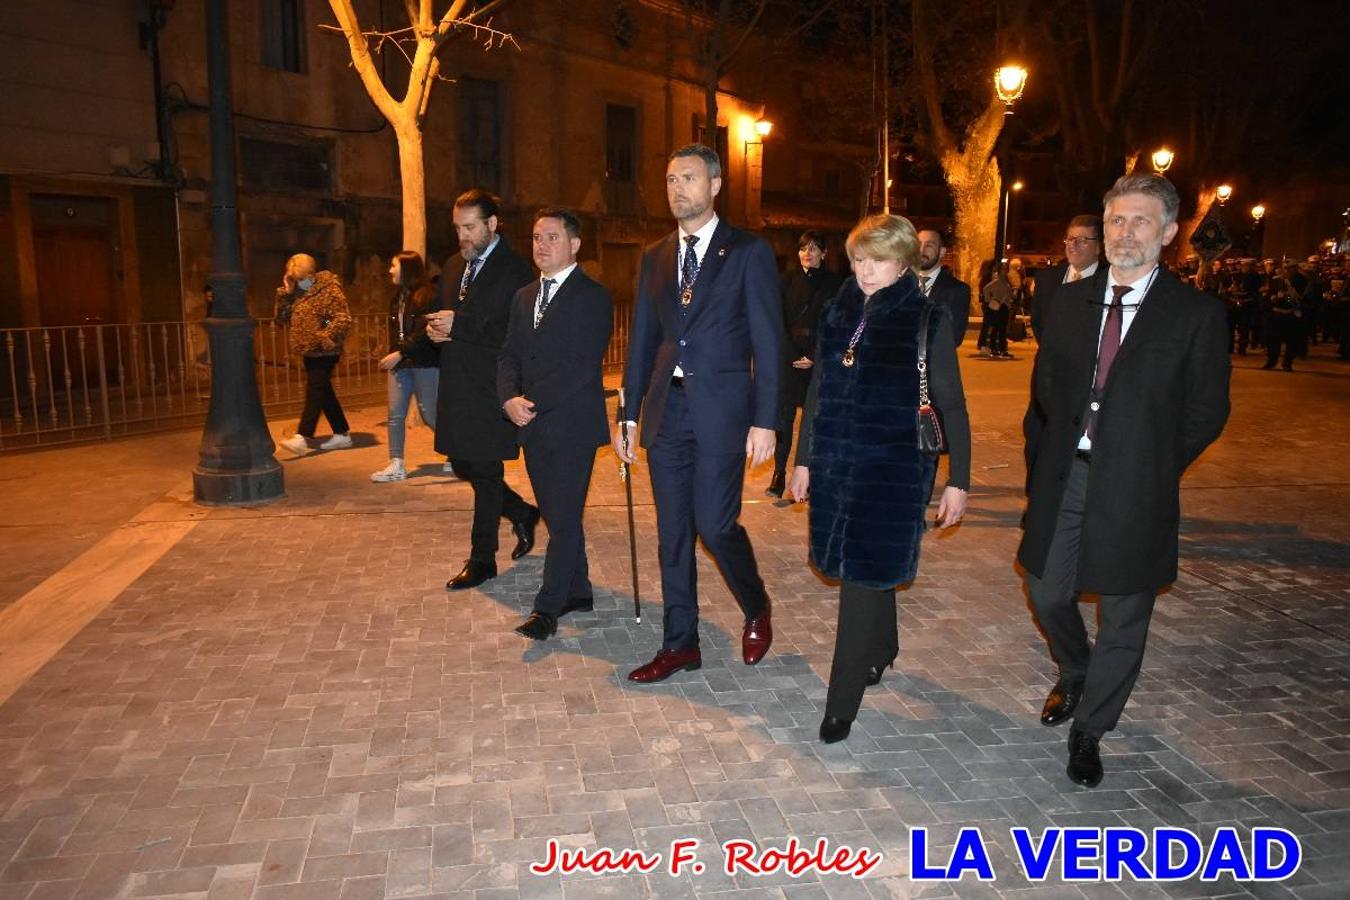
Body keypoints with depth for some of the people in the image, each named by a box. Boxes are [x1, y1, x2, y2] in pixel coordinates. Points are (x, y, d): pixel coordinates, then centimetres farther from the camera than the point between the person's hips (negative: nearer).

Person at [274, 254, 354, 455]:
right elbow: (281, 318, 11)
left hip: (325, 352, -8)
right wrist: (286, 293, 0)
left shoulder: (330, 290, -10)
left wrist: (326, 339, -24)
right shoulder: (298, 293, 13)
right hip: (309, 351, 8)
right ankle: (342, 434, 21)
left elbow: (344, 319, -18)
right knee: (324, 392, 12)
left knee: (315, 392, -11)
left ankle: (302, 438, -17)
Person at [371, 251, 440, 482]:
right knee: (395, 414, 2)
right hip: (400, 364, 8)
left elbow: (424, 333, -19)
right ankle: (396, 465, 7)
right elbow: (394, 332, 18)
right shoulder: (396, 298, 14)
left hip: (424, 364, -7)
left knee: (430, 415, -1)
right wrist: (391, 356, 6)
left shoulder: (426, 296, -11)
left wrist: (400, 354, -20)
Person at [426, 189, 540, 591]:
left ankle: (482, 559, 13)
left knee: (485, 472, 1)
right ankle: (521, 513, 36)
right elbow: (438, 315, 22)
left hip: (491, 390, -8)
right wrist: (436, 329, -1)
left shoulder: (515, 271, -10)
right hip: (456, 387, 8)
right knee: (462, 464, 14)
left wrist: (461, 325, -20)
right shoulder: (453, 266, 15)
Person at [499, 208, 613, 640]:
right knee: (555, 514, 13)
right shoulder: (524, 297, 17)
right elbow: (510, 356, 12)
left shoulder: (593, 297, -7)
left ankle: (547, 608, -1)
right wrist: (509, 398, -8)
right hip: (533, 426, 7)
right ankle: (578, 592, 25)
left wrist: (535, 403, -17)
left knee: (564, 517, -5)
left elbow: (583, 364, -16)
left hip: (572, 424, -7)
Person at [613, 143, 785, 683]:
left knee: (715, 525, -6)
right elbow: (642, 341, 14)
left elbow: (768, 342, -6)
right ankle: (680, 644, 22)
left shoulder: (748, 252, -2)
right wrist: (629, 414, 10)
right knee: (672, 533, 9)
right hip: (667, 412, 5)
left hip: (721, 410, -5)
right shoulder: (655, 257, 12)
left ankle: (757, 611, 24)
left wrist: (765, 420, -12)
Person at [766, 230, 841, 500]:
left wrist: (816, 357, -10)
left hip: (820, 360, 0)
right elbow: (779, 319, 3)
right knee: (784, 416, -6)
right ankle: (779, 474, -3)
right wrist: (791, 353, -7)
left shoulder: (834, 284, 3)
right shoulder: (788, 280, 7)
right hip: (789, 356, 1)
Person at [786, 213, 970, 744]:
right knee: (870, 569, 16)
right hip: (837, 462, 5)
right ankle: (882, 649, 42)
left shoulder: (928, 320, -5)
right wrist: (804, 459, 13)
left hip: (894, 466, -4)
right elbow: (817, 392, 13)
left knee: (866, 574, -4)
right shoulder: (838, 315, 7)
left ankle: (842, 704, 6)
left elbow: (951, 405, -3)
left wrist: (958, 481, -4)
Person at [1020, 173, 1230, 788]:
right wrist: (1070, 437, 6)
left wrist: (1149, 467, -4)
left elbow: (1206, 412, -2)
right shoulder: (1071, 299, 5)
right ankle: (1074, 675, 46)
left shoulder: (1196, 314, -7)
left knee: (1123, 619, 8)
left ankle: (1088, 731, 28)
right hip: (1065, 476, 4)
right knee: (1048, 593, 14)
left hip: (1134, 487, -3)